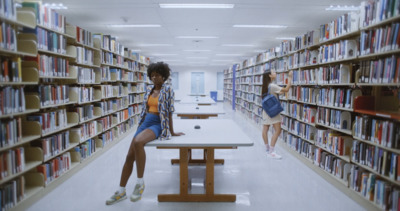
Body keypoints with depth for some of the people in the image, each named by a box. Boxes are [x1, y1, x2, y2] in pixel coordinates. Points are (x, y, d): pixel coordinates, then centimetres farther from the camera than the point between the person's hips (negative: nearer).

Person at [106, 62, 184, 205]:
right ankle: (121, 191, 14)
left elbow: (169, 112, -9)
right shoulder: (149, 89, 11)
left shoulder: (168, 90, -8)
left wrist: (172, 132, -7)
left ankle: (140, 183, -20)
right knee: (130, 156, 0)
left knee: (138, 142, -36)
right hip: (145, 122, 7)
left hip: (158, 124, -7)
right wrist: (141, 124, 18)